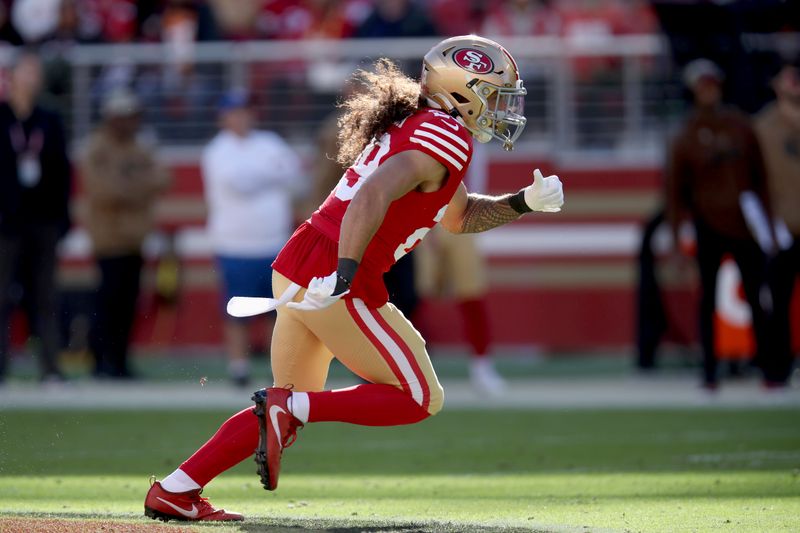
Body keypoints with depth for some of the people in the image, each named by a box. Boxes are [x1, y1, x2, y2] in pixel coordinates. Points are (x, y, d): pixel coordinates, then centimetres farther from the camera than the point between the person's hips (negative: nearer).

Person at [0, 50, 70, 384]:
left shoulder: (49, 122, 12)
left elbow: (62, 171, 12)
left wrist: (62, 215, 5)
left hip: (43, 221, 4)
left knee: (45, 297, 4)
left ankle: (50, 367, 3)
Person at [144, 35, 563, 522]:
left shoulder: (413, 126, 21)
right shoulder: (447, 136, -10)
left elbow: (460, 217, 32)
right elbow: (373, 197, -25)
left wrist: (525, 203, 20)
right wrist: (344, 274, -32)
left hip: (296, 264, 9)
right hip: (332, 281, -9)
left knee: (295, 407, 21)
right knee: (421, 400, 3)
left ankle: (174, 491, 15)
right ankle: (288, 408, -10)